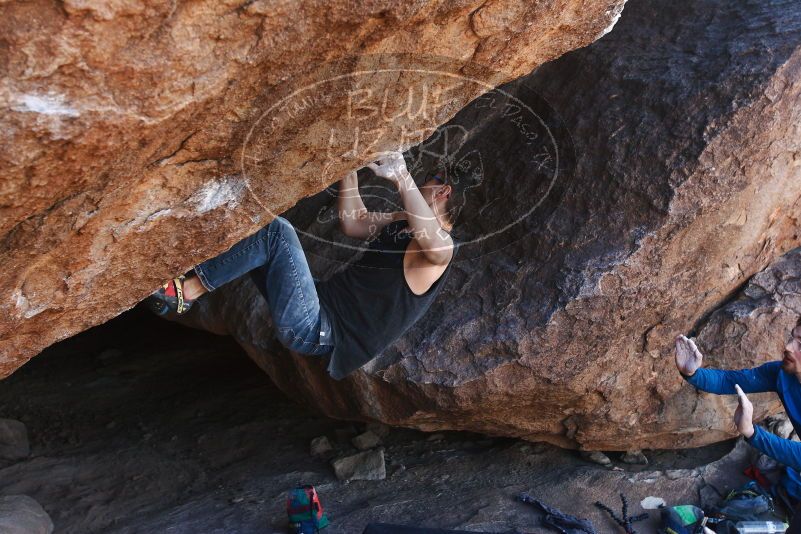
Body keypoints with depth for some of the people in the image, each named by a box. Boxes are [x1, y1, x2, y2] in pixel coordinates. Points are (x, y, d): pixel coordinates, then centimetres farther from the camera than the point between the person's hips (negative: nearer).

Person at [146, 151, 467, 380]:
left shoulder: (440, 249, -12)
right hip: (319, 305, 10)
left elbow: (434, 246, -38)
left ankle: (185, 292, -12)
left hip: (314, 330, -10)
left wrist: (401, 177, -42)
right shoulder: (403, 223, 19)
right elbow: (352, 221, 19)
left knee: (278, 231, -23)